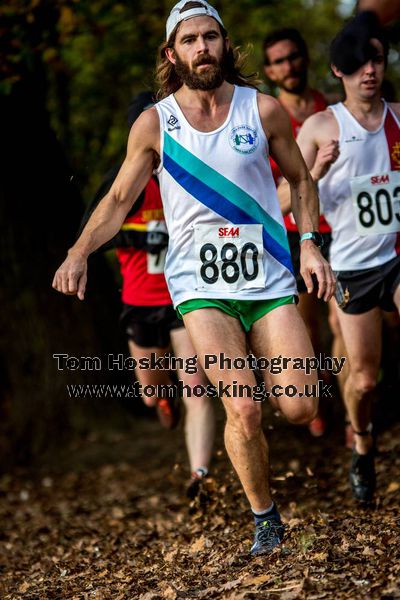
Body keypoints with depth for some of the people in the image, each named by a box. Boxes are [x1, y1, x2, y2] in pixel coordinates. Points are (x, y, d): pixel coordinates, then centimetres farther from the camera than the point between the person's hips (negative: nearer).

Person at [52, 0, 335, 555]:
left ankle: (256, 370, 28)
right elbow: (119, 199, 9)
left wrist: (310, 244, 1)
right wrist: (80, 251, -6)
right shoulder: (154, 124, 0)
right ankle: (264, 518, 9)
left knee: (300, 408, -8)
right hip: (201, 286, -1)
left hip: (268, 280, 2)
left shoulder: (264, 109, 2)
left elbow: (301, 180, 14)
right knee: (244, 411, -15)